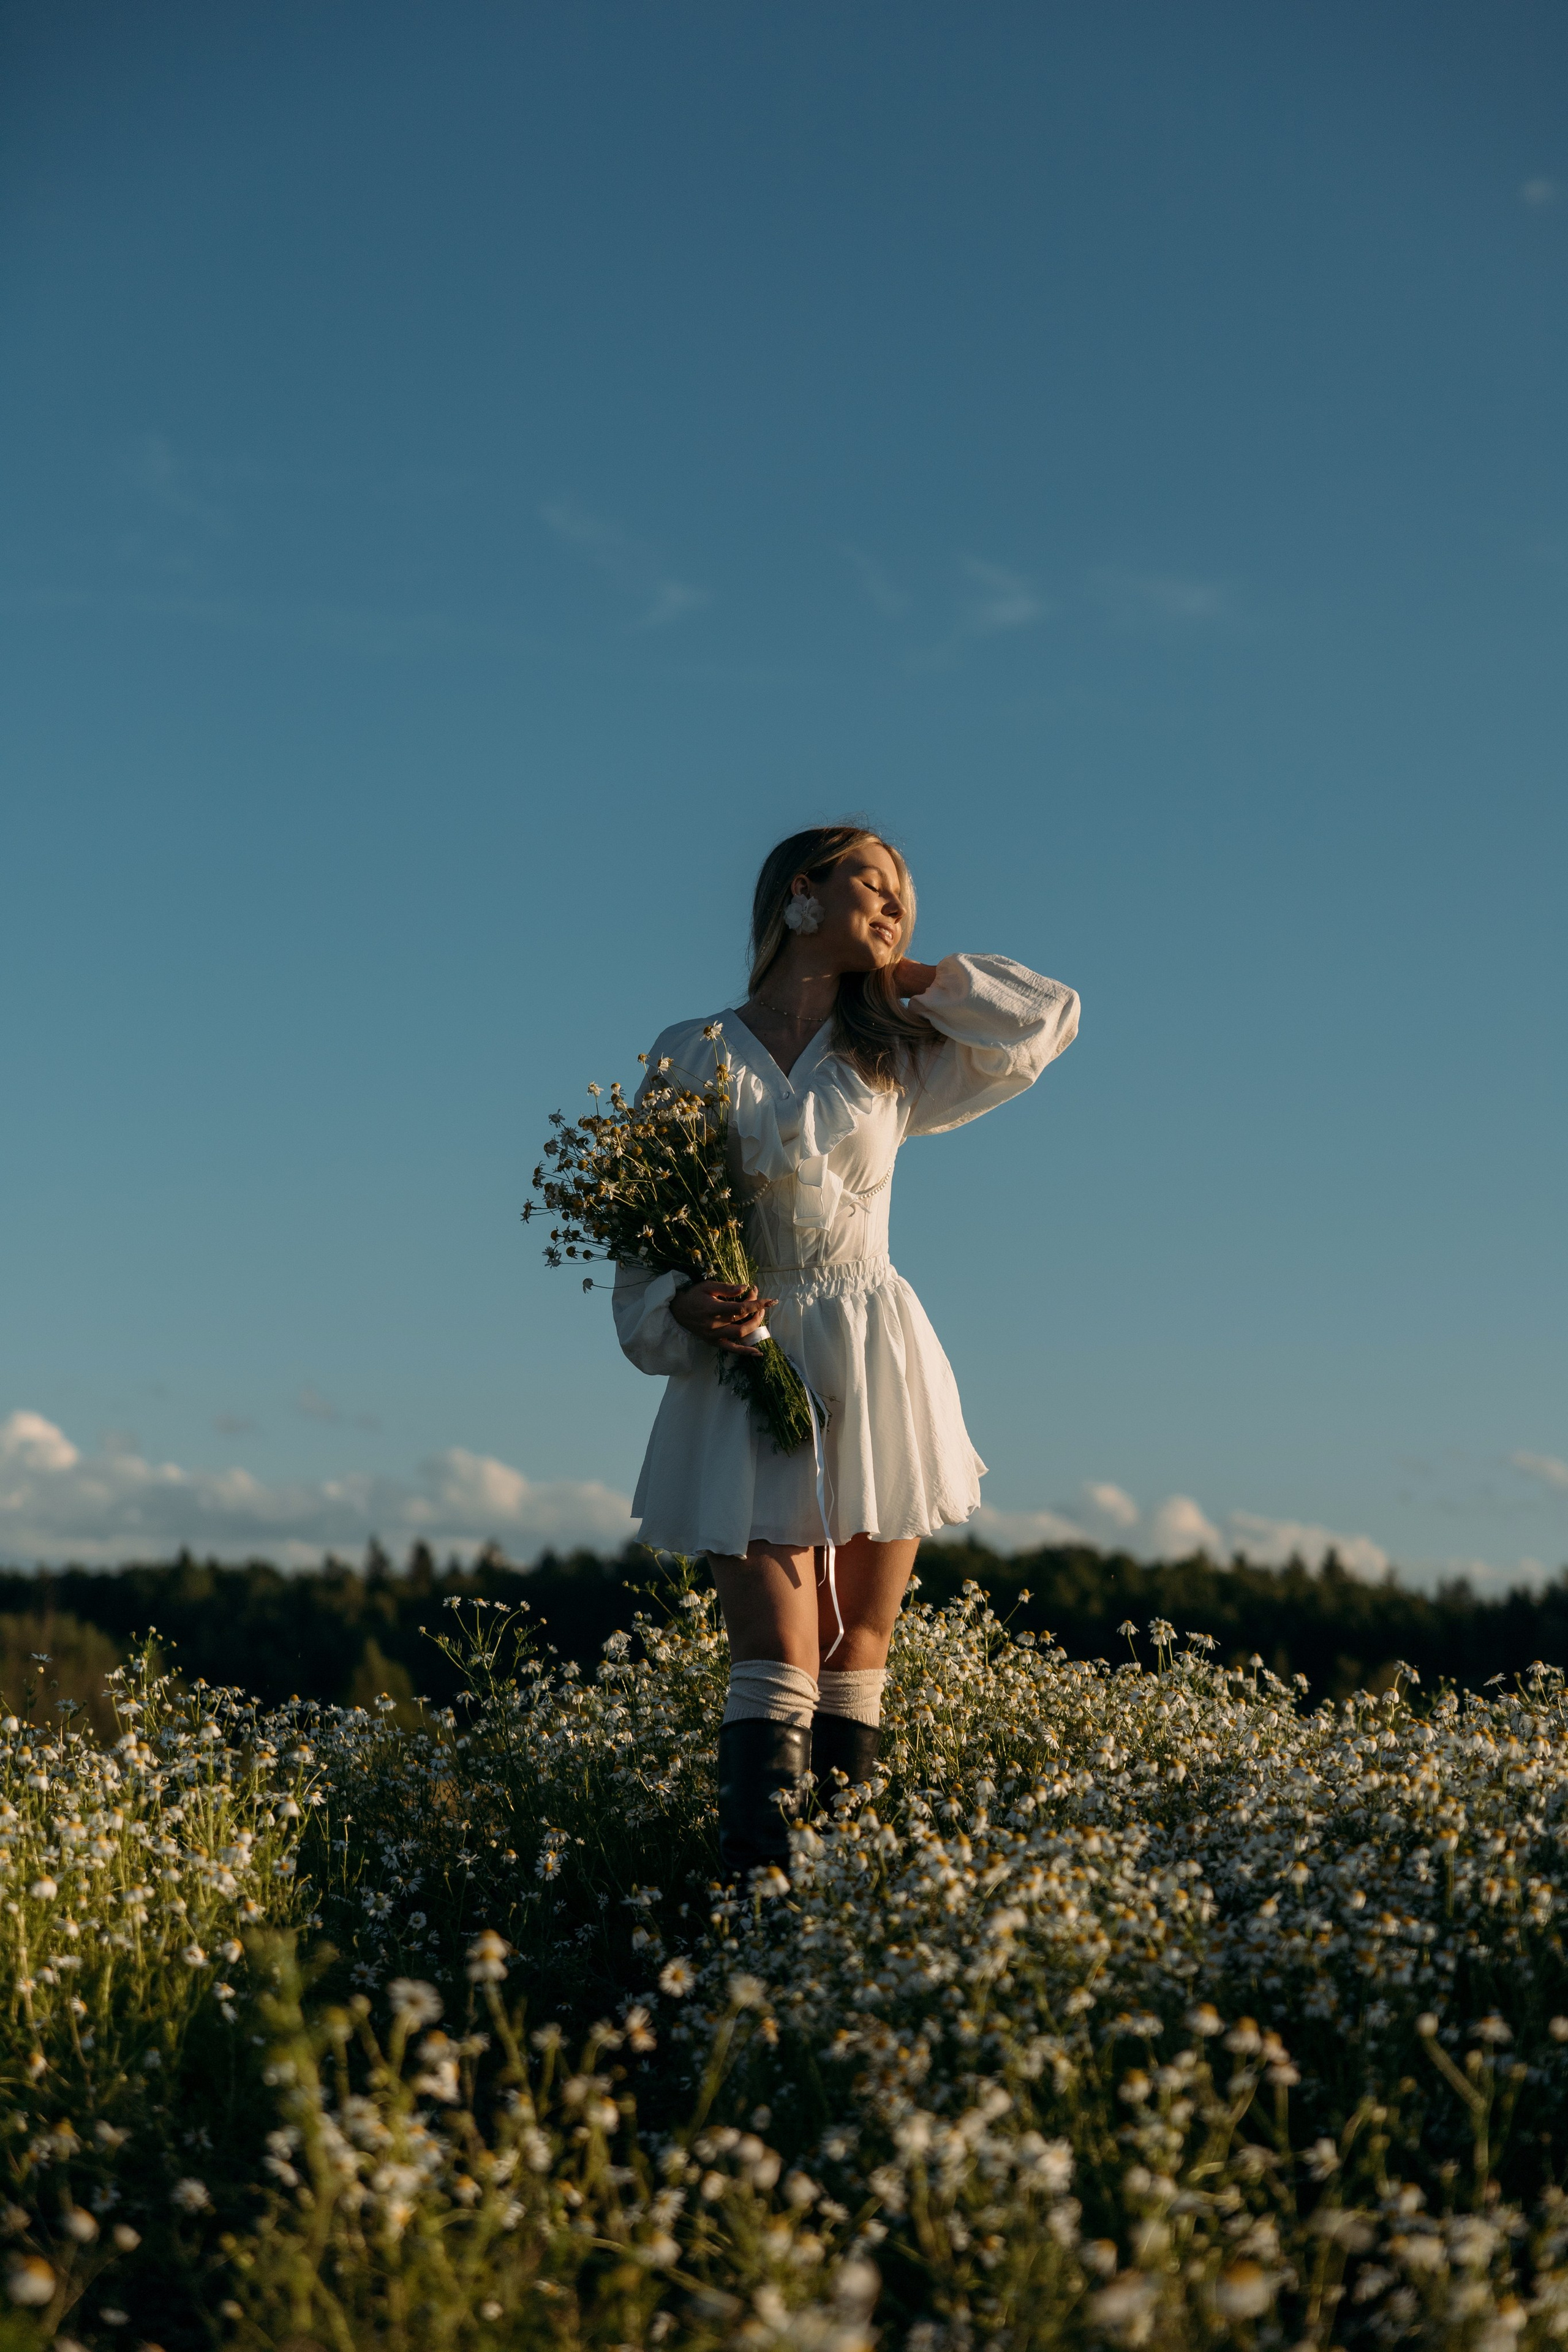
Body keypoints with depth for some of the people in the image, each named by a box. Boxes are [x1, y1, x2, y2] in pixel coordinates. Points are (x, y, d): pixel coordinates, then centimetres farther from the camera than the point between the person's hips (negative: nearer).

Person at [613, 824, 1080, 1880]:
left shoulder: (894, 1061, 10)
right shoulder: (690, 1058, 4)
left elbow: (1052, 1017, 15)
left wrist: (907, 978, 10)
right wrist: (686, 1306, -15)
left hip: (875, 1366, 3)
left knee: (857, 1664, 2)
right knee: (778, 1664, -13)